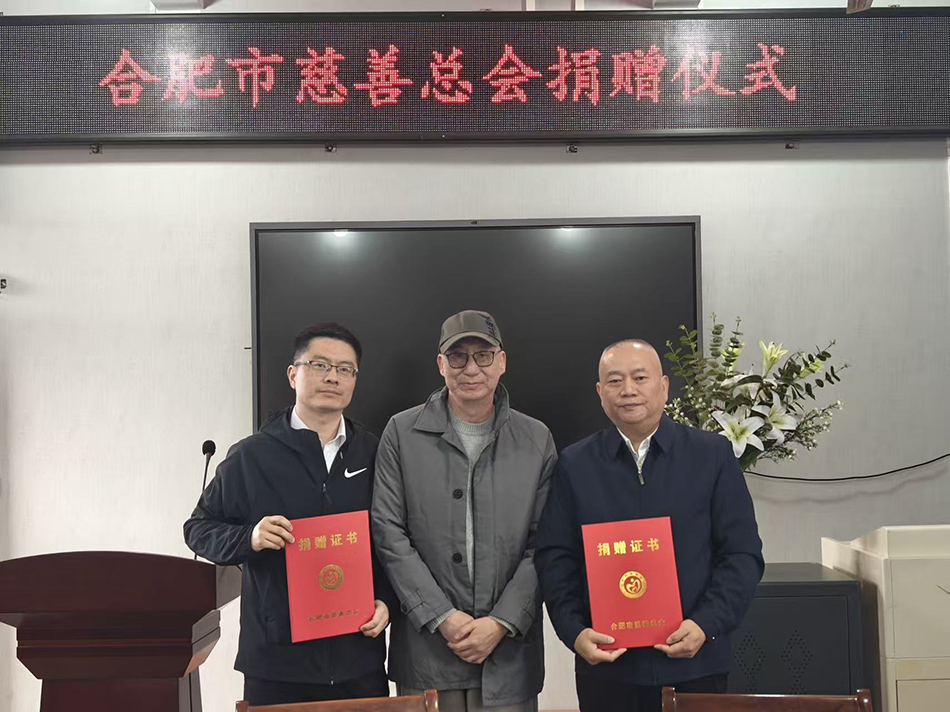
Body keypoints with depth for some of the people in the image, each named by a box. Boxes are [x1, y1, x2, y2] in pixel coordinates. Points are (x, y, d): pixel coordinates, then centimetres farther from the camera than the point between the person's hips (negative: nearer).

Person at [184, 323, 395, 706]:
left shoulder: (373, 454, 6)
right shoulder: (251, 455, -2)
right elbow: (199, 528, 5)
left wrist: (387, 600, -1)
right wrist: (249, 538, -14)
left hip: (359, 659, 2)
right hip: (276, 661, -2)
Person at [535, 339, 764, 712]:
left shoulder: (713, 455, 2)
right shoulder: (574, 465, 4)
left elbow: (742, 553, 0)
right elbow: (554, 558, 3)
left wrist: (706, 625, -12)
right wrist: (575, 632, -10)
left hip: (694, 665, 0)